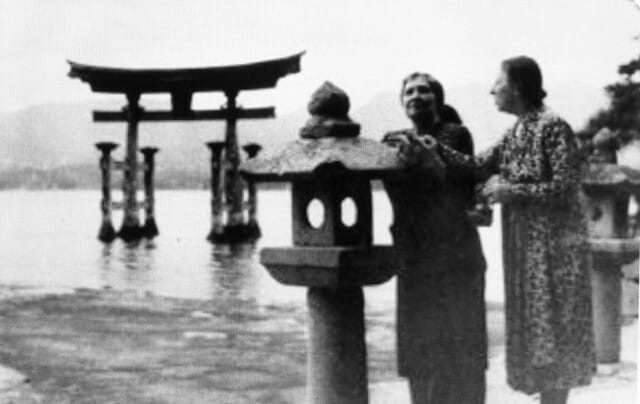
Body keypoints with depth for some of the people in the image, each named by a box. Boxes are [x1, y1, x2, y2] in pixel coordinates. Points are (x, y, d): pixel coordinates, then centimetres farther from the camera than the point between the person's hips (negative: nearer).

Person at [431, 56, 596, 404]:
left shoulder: (553, 127, -14)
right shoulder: (516, 132, 11)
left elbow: (565, 190, -19)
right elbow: (478, 167, 3)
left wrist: (510, 191, -16)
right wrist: (438, 149, -8)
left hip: (554, 245, -8)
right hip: (525, 247, 8)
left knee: (552, 329, -1)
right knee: (533, 327, 13)